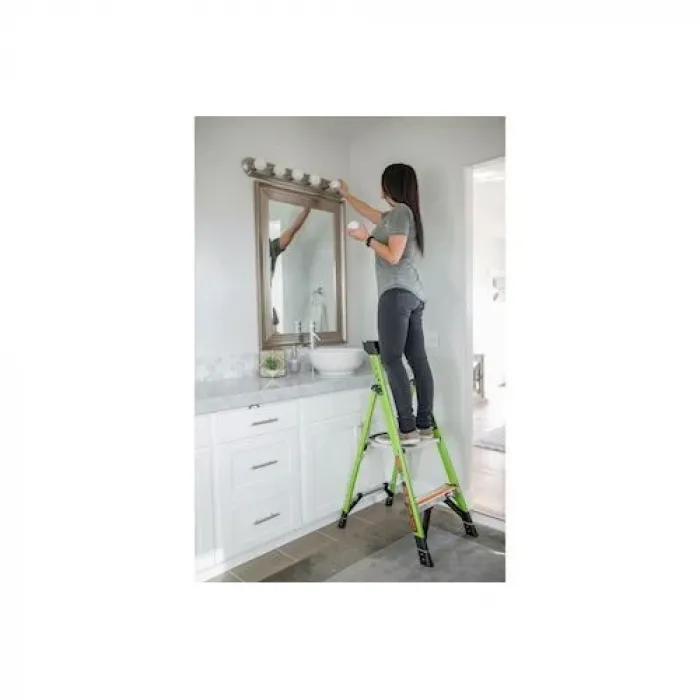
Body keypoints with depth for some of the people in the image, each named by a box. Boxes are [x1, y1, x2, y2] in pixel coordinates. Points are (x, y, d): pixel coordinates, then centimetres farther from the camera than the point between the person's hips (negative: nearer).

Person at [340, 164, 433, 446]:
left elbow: (393, 256, -12)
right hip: (413, 294, 10)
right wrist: (346, 195, 56)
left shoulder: (400, 212, -2)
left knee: (391, 359, -13)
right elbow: (370, 213, 43)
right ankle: (425, 425, 5)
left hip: (397, 293, -10)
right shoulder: (401, 214, 26)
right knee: (418, 359, 3)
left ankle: (408, 428, -15)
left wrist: (367, 239, 0)